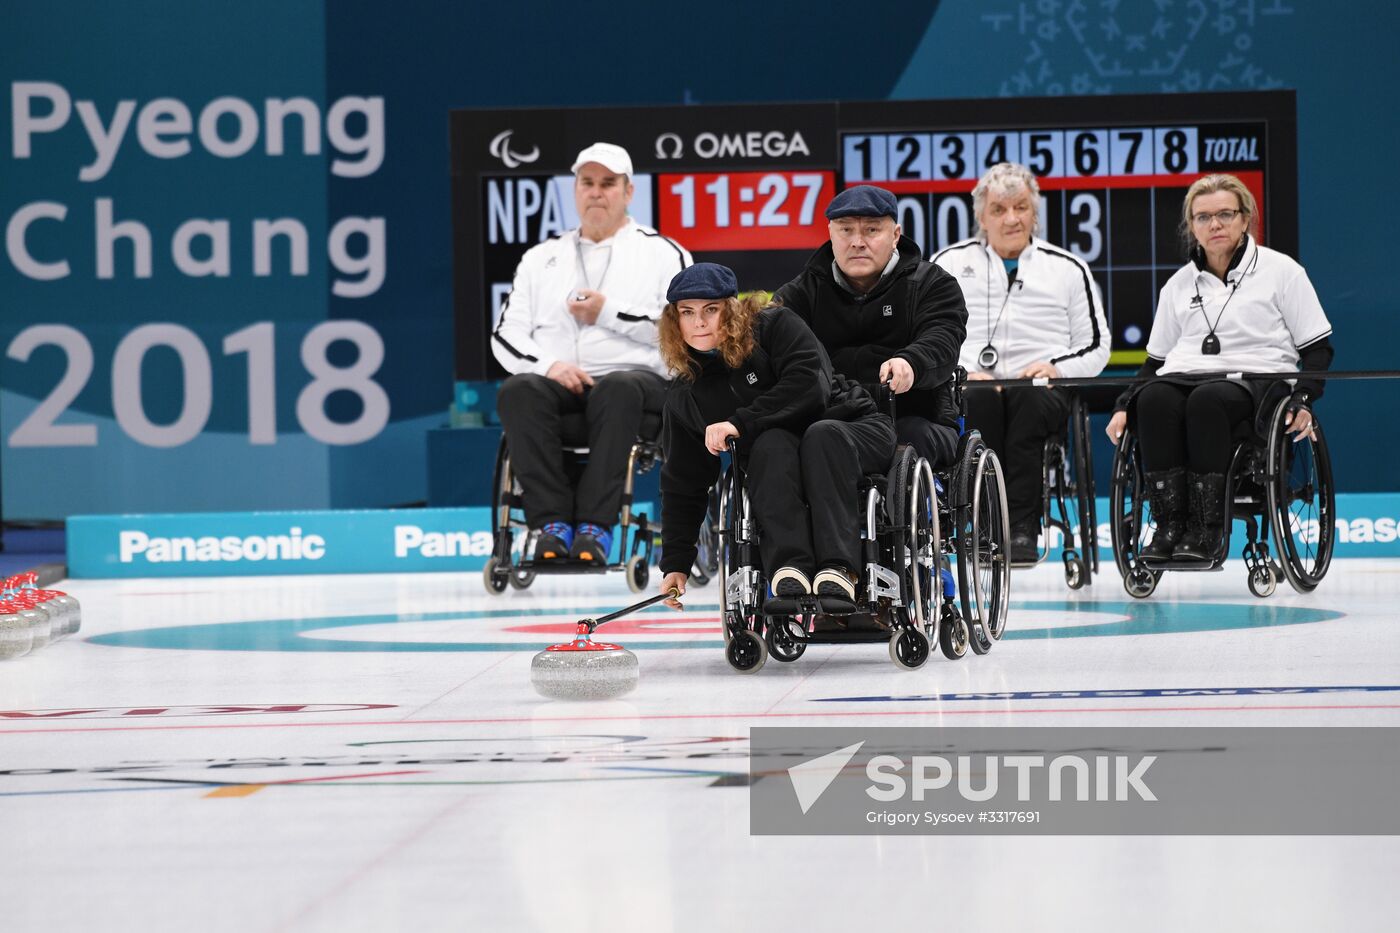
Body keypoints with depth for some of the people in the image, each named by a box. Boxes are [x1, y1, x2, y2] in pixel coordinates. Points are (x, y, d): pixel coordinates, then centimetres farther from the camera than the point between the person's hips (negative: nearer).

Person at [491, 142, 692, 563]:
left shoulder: (663, 252, 12)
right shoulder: (541, 258, 22)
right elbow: (506, 334, 12)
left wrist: (609, 313, -6)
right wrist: (548, 364, -8)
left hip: (637, 376, -3)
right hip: (556, 382, 3)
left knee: (618, 389, -39)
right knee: (518, 391, -32)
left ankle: (595, 524, -43)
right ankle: (552, 521, -38)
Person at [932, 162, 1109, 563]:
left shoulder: (1068, 269, 17)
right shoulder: (949, 263, 16)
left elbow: (1096, 347, 16)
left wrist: (1056, 367, -5)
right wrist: (962, 373, -9)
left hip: (1043, 390, 0)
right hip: (969, 385, 0)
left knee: (1029, 397, -37)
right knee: (979, 397, -37)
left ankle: (1022, 527, -41)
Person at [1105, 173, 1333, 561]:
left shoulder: (1281, 270, 9)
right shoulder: (1179, 285, 21)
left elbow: (1317, 348, 7)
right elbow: (1157, 359, 23)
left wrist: (1303, 399, -10)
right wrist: (1124, 406, 6)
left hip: (1257, 380, -4)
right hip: (1185, 377, 4)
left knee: (1207, 399, -39)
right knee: (1153, 399, -34)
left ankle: (1206, 528, -37)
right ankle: (1169, 524, -36)